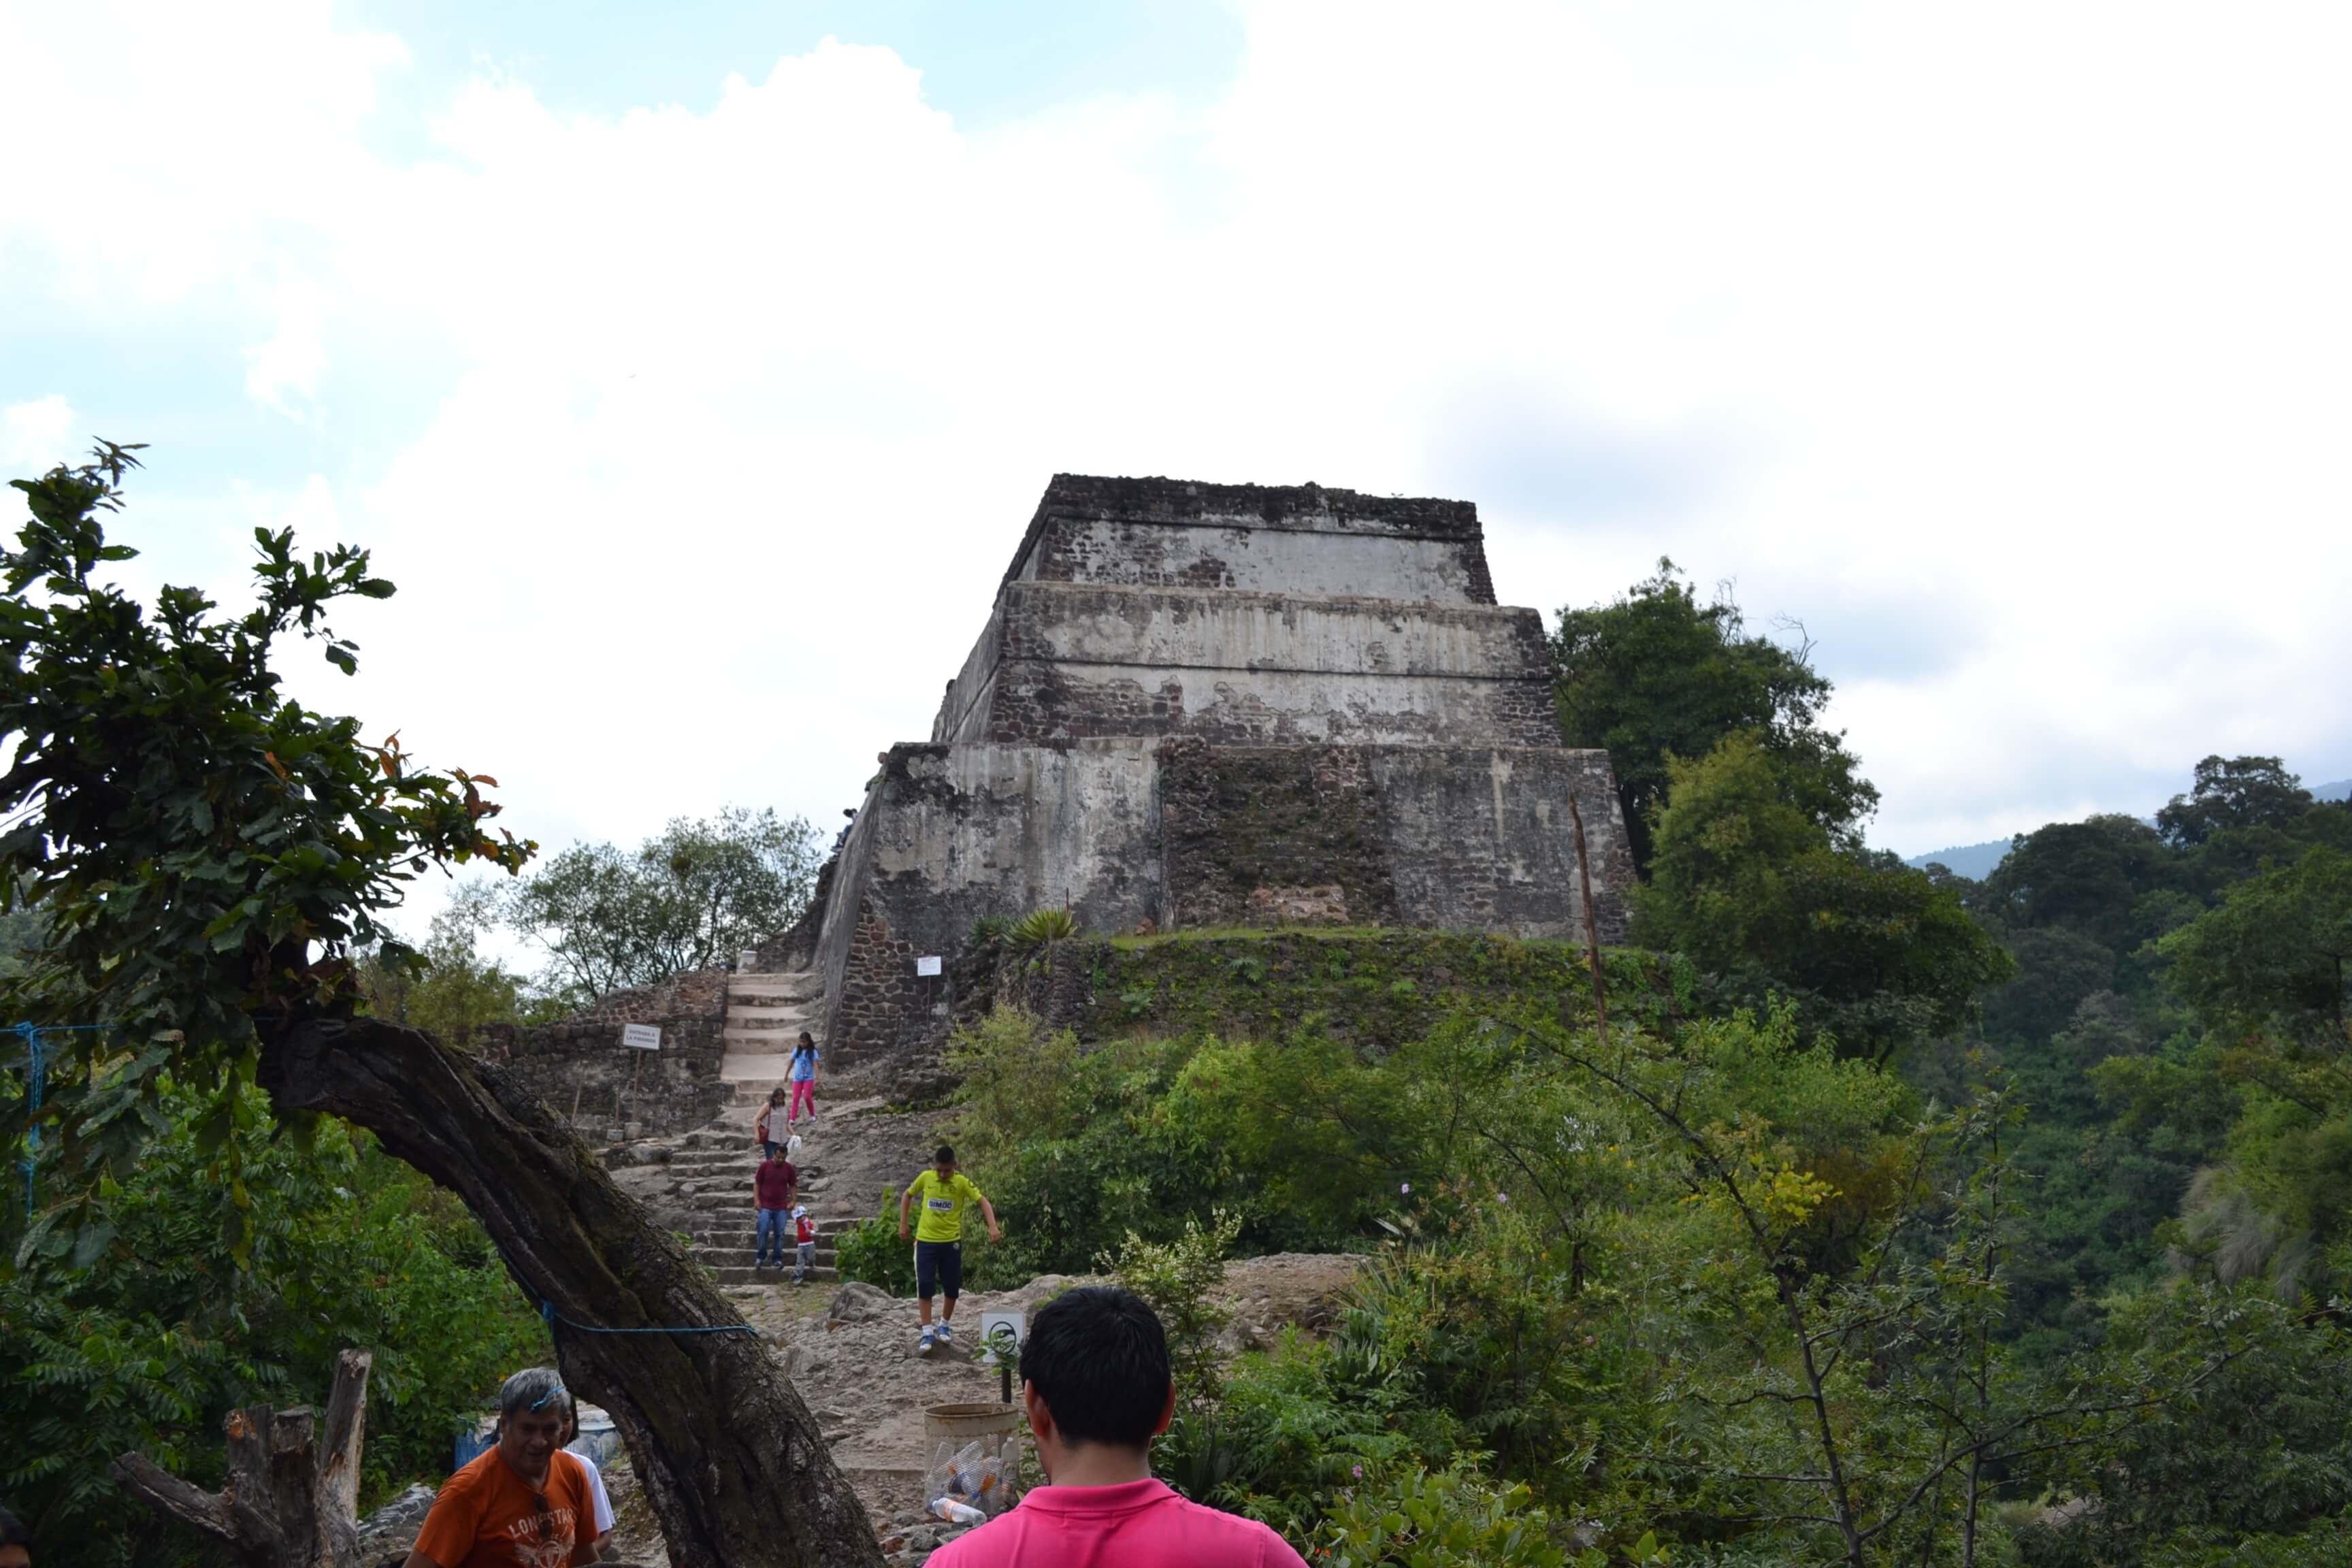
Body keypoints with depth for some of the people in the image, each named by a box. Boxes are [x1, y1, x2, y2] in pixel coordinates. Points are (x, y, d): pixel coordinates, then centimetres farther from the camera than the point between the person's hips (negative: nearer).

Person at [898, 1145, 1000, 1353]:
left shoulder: (962, 1182, -10)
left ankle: (945, 1326, 28)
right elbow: (907, 1195, 11)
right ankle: (928, 1333, -1)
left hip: (951, 1241, 0)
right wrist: (903, 1224, 8)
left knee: (952, 1287, 6)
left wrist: (993, 1227, -25)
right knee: (925, 1286, -7)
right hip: (926, 1240, 0)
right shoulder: (925, 1178, -5)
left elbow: (982, 1202, -11)